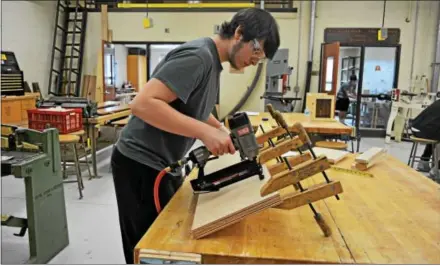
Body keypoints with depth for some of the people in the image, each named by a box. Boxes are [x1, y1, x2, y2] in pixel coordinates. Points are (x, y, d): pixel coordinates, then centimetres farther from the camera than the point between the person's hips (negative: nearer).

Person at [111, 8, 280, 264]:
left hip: (165, 164, 9)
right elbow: (143, 104, -30)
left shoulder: (213, 61, 8)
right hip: (142, 164, -9)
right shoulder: (198, 56, -22)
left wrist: (221, 130, 6)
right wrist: (205, 132, -32)